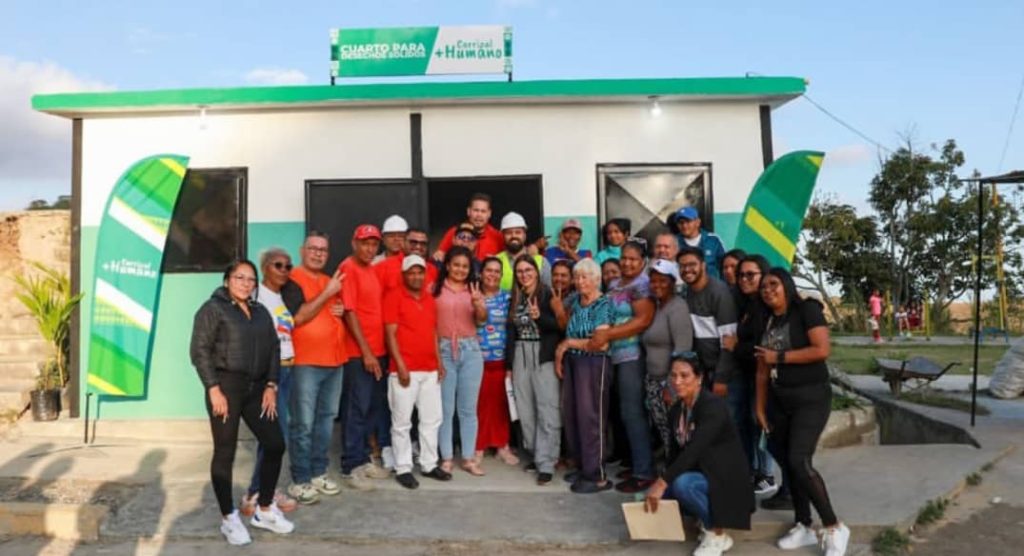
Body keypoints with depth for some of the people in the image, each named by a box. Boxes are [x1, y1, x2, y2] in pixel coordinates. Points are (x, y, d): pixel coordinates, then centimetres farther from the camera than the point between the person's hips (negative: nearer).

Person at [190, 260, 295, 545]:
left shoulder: (261, 312, 14)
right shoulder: (212, 309, -3)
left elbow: (273, 349, 13)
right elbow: (200, 350, -9)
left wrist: (271, 386, 4)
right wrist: (214, 389, -15)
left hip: (256, 388, 6)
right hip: (226, 385, -6)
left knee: (275, 444, 6)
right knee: (225, 453, 2)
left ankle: (264, 510, 22)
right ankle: (229, 518, 15)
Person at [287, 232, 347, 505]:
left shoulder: (330, 281, 17)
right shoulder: (292, 280, -7)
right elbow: (297, 317, -19)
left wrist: (341, 311, 5)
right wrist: (326, 294, -18)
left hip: (334, 360, 8)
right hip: (305, 362, -8)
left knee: (326, 419, 12)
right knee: (303, 424, -5)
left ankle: (319, 472, 23)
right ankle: (300, 480, 4)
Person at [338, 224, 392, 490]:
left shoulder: (372, 269, 14)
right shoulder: (348, 268, -11)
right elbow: (349, 312, -16)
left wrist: (377, 349, 11)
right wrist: (365, 351, -18)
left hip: (378, 350, 8)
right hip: (358, 352, -8)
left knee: (374, 407, 13)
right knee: (356, 409, -3)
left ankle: (363, 459, 25)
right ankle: (351, 467, 6)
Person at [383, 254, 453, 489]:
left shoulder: (430, 299, 14)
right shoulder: (394, 297, -5)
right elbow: (390, 333, -10)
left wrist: (439, 362, 12)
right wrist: (400, 365, -15)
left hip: (430, 370, 7)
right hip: (405, 370, -6)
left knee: (432, 419, 11)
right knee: (402, 422, 1)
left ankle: (429, 464, 21)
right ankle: (403, 468, 10)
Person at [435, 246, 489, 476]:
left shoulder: (474, 290, 9)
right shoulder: (435, 288, 1)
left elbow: (482, 319, -5)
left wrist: (477, 303, -25)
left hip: (470, 350, 3)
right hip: (443, 350, -2)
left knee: (468, 408, 8)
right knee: (445, 407, 4)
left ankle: (469, 458, 15)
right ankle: (446, 458, 13)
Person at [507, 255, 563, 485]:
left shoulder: (548, 294, -4)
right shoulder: (515, 298, 12)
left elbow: (560, 326, -8)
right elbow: (511, 331, 15)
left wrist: (539, 317, -25)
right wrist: (509, 364, 14)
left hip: (544, 357, -6)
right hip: (520, 357, 6)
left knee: (547, 410, -8)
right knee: (525, 410, 9)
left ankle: (546, 463, -5)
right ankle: (536, 454, 21)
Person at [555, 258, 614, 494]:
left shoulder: (603, 305, -10)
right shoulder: (576, 302, 10)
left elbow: (601, 343, -19)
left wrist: (568, 343, -13)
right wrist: (560, 355, 1)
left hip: (594, 364, -7)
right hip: (572, 362, 7)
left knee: (590, 417, -3)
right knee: (572, 414, 11)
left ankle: (598, 476, 6)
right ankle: (583, 465, 25)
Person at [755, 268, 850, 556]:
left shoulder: (807, 309, -8)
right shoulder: (766, 322, 9)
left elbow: (822, 349, -21)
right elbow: (762, 368, 10)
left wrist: (779, 356, -15)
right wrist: (761, 407, 9)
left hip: (811, 398, -7)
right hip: (779, 400, 7)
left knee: (799, 461, -16)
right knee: (787, 463, 9)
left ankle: (834, 527, 0)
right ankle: (803, 527, 22)